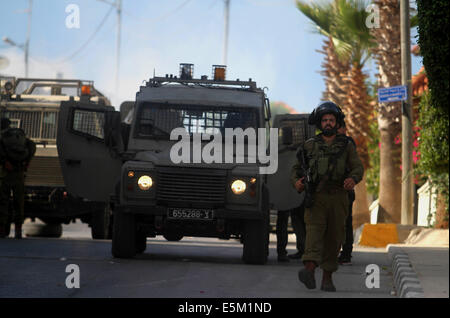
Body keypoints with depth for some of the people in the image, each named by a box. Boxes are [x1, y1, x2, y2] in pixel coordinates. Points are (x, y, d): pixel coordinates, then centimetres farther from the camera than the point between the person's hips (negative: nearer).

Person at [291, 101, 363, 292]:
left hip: (338, 199, 1)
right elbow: (296, 168, 15)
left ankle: (327, 278, 13)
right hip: (316, 198, -1)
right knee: (314, 231, -19)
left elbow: (358, 167, 1)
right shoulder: (309, 146, 11)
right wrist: (296, 182, -7)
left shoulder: (346, 146, 10)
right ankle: (309, 271, -37)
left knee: (334, 238, 3)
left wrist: (353, 179, -21)